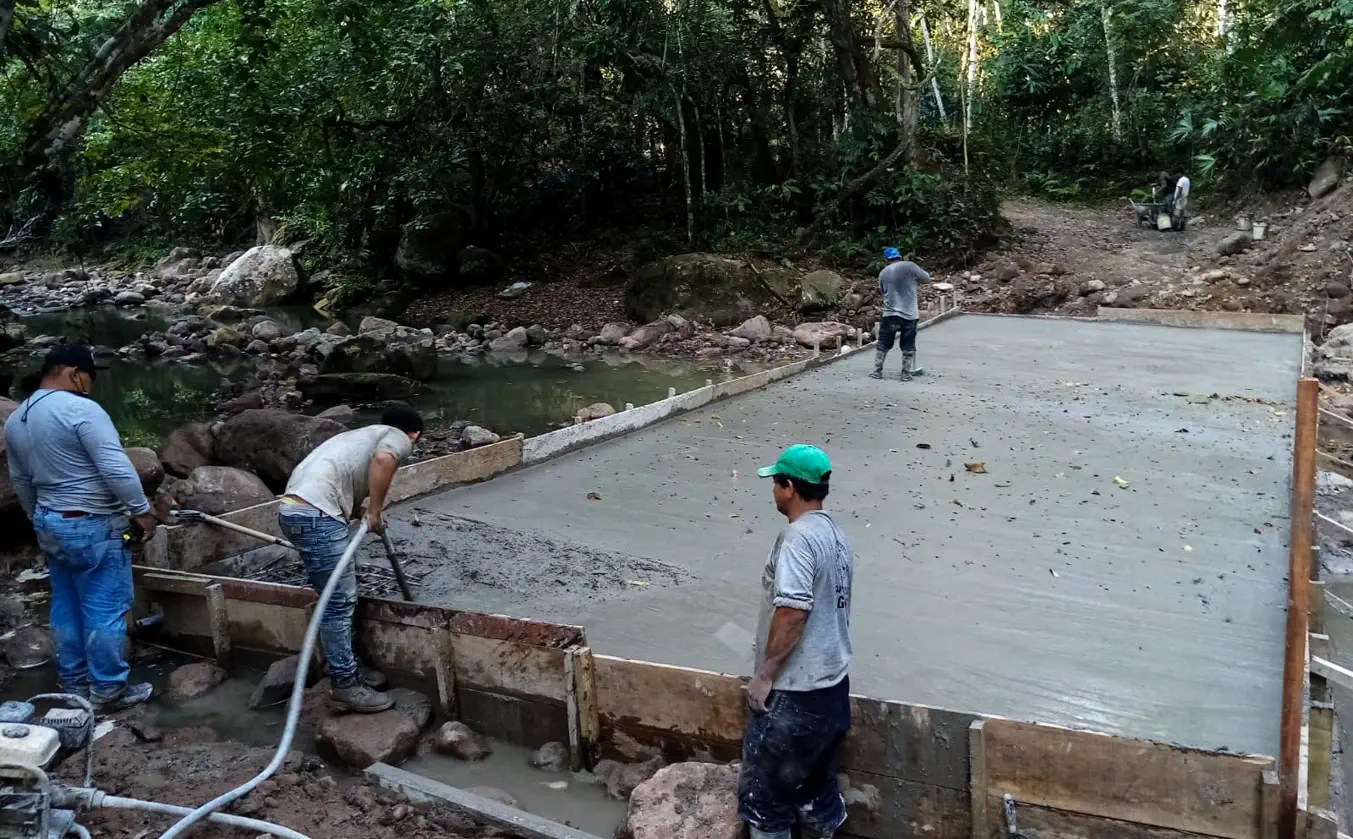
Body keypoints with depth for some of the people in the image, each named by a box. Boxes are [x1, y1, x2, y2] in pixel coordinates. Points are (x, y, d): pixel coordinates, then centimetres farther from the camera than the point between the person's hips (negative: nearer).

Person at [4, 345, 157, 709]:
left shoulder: (15, 420, 8)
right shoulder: (80, 409, -20)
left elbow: (20, 480, 18)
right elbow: (117, 468, -23)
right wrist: (141, 510, -14)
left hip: (49, 523, 9)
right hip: (93, 527, -9)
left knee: (66, 607, 17)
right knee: (105, 610, 0)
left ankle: (73, 683, 27)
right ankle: (109, 689, 8)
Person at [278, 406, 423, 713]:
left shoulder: (363, 435, 32)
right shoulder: (399, 438, 7)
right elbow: (383, 459, -18)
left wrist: (364, 512, 36)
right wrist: (375, 511, -9)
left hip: (296, 509, 10)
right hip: (316, 515, -10)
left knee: (341, 597, 19)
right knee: (339, 603, -1)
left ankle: (347, 668, 30)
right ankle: (345, 685, 7)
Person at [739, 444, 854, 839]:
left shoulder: (799, 537, -19)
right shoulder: (836, 536, 10)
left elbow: (792, 611, -27)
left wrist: (765, 674, -18)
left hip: (795, 693, -9)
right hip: (831, 686, 9)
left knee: (761, 793, 3)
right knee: (815, 787, 19)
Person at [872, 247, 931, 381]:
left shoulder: (883, 274, 9)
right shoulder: (909, 266, -4)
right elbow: (927, 278, 6)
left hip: (890, 315, 2)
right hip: (909, 315, -2)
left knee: (883, 344, 11)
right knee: (908, 346, 7)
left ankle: (877, 371, 11)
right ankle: (906, 373, 10)